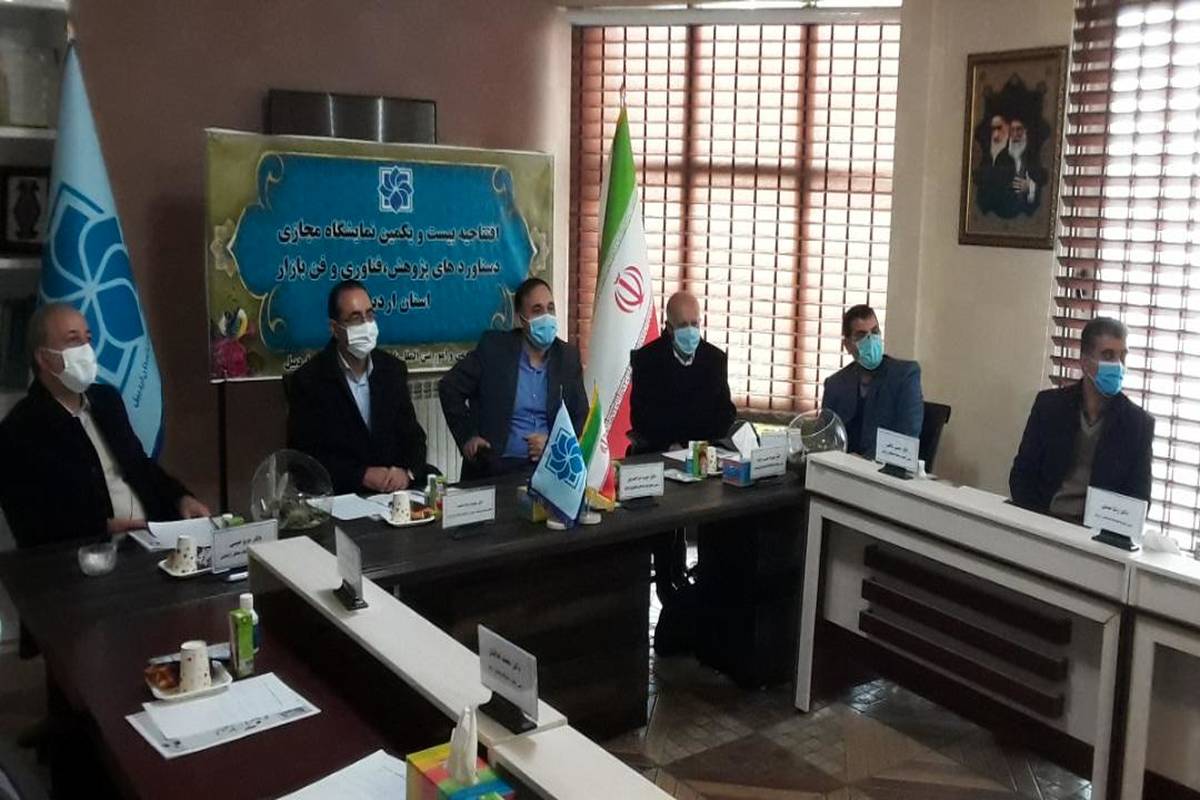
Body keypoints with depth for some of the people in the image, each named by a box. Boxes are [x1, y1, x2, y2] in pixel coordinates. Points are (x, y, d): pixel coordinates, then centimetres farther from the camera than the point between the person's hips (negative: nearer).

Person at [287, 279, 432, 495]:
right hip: (340, 494, -4)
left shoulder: (393, 369, 8)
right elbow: (305, 455, -7)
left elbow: (413, 435, 9)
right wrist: (363, 475, -17)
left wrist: (406, 471, -12)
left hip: (395, 490, 4)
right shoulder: (308, 380, -5)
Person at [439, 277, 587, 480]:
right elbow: (449, 387, 7)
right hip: (494, 467, -3)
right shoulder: (494, 347, 0)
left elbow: (581, 418, 12)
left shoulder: (568, 356, 8)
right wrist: (467, 436, -1)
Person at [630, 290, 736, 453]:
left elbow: (725, 410, 11)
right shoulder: (646, 359, -2)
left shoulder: (716, 359, 8)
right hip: (657, 451, -3)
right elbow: (640, 416, -4)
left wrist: (708, 442, -6)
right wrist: (670, 445, -16)